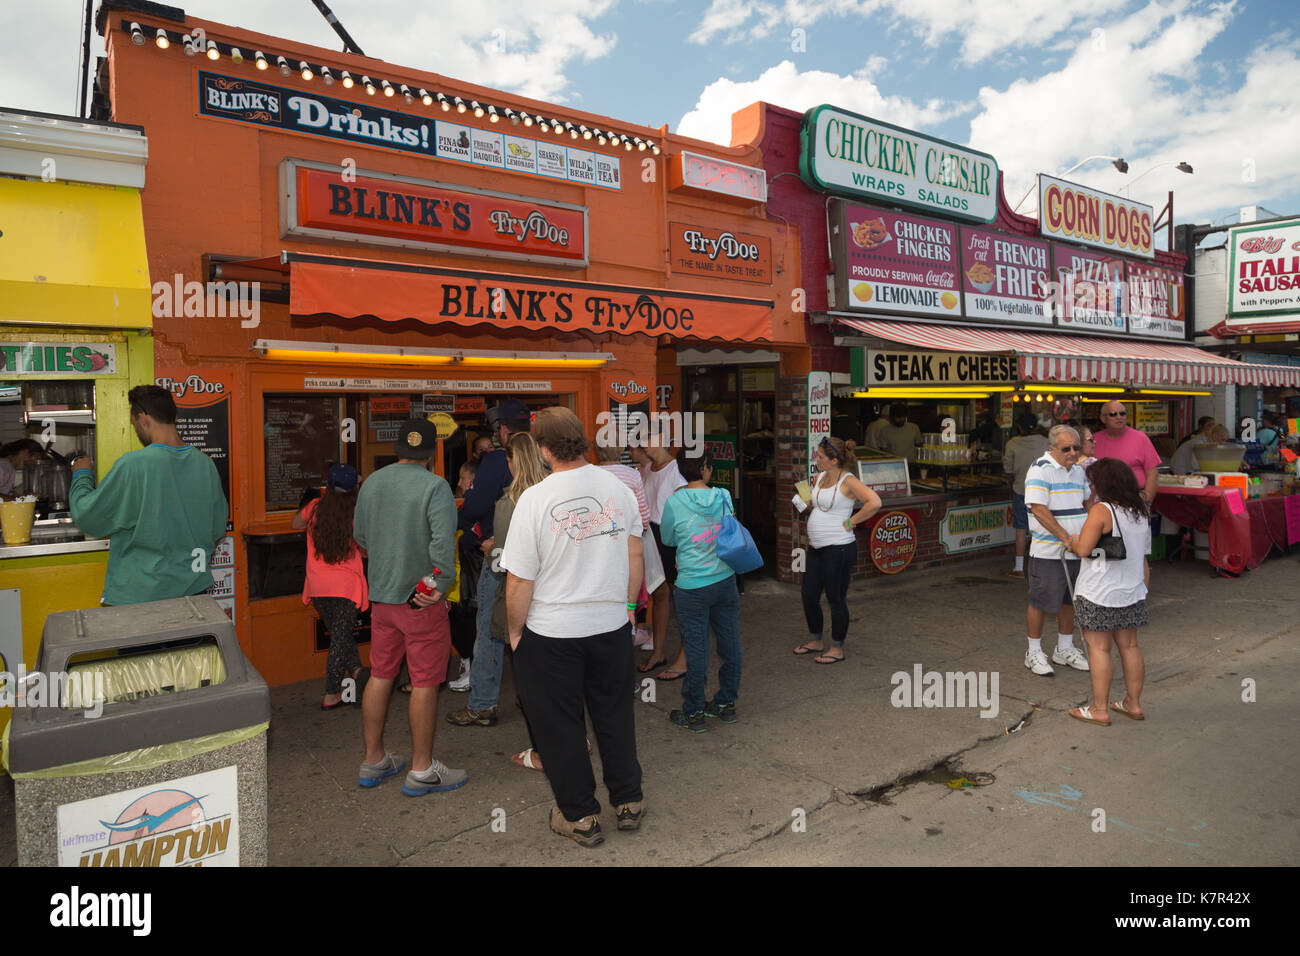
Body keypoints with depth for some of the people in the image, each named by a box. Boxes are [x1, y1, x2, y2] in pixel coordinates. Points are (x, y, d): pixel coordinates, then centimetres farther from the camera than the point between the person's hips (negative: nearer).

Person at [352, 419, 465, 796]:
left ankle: (373, 760, 27)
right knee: (424, 683, 3)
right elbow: (443, 542, -25)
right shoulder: (435, 486, -15)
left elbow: (359, 534, 15)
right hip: (421, 597, -7)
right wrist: (441, 585, -14)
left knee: (380, 676, 16)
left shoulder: (371, 482, 6)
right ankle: (421, 770, 13)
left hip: (381, 593, 7)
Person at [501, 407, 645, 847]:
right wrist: (629, 604, 18)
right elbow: (634, 555, 5)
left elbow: (519, 582, -15)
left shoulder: (534, 499, -19)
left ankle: (580, 816, 28)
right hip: (612, 625, 4)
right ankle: (628, 802, 34)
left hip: (551, 634, -4)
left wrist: (515, 630, 0)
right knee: (614, 716, 20)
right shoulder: (619, 488, -5)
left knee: (561, 726, 14)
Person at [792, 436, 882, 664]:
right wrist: (806, 502, 7)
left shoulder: (847, 481, -13)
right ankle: (816, 641, 33)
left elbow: (874, 502, -26)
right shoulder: (820, 477, 10)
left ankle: (837, 649, 19)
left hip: (838, 549, -8)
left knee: (836, 600, 4)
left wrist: (850, 522, -20)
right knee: (809, 596, 14)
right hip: (816, 549, 8)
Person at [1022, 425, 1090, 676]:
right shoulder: (1040, 470, -14)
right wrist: (1065, 538, -22)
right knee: (1040, 602, 0)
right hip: (1048, 551, -8)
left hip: (1076, 550, 8)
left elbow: (1086, 503, 23)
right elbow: (1038, 509, -21)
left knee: (1070, 600, 16)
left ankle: (1064, 649, 30)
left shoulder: (1078, 470, 12)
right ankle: (1034, 653, 13)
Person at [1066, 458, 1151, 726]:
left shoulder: (1102, 511, -18)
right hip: (1131, 592, 8)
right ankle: (1133, 703, 25)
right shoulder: (1142, 510, 8)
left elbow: (1083, 549, -22)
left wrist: (1072, 542, -1)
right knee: (1129, 646, 15)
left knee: (1099, 648, -1)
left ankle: (1099, 710, 5)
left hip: (1099, 593, -8)